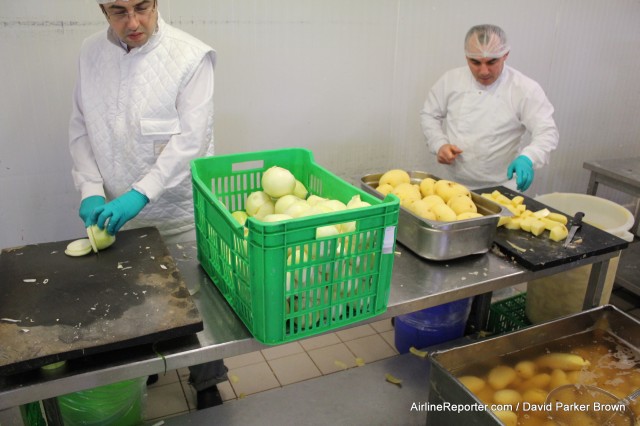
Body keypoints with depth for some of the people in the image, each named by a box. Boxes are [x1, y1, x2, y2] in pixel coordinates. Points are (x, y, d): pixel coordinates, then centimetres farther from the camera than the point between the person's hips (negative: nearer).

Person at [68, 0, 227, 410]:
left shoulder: (191, 56, -12)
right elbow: (81, 129, 7)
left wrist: (140, 193, -23)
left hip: (180, 214, -4)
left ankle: (207, 384, 30)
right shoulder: (91, 53, 3)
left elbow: (191, 138, -17)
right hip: (118, 212, 4)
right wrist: (91, 191, -5)